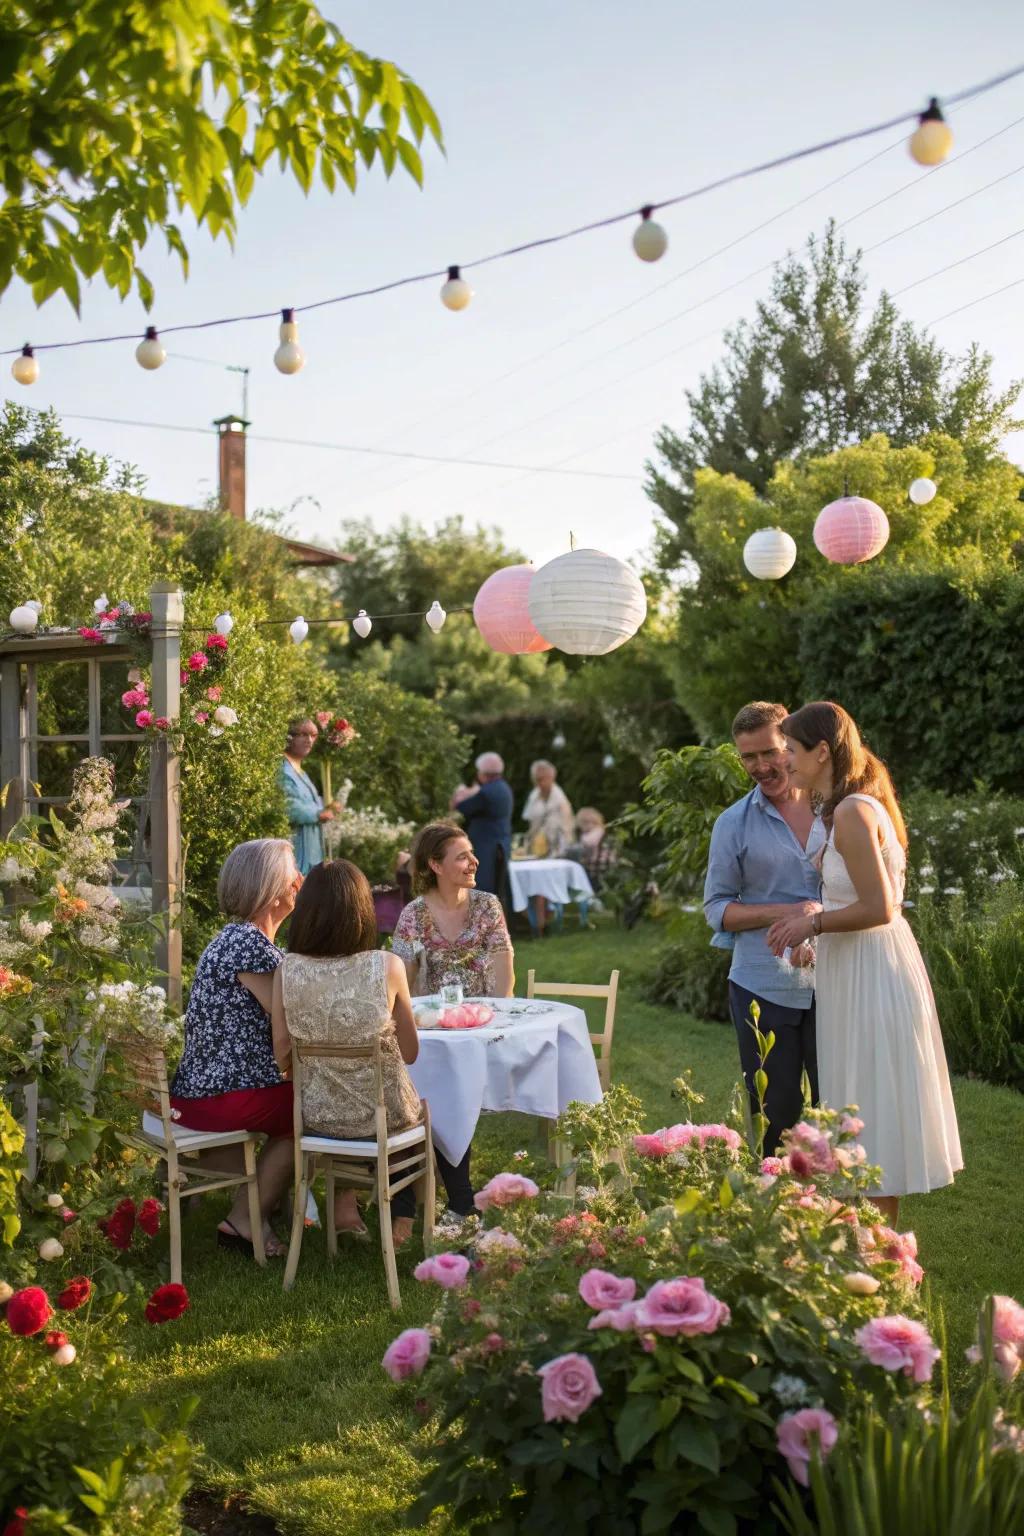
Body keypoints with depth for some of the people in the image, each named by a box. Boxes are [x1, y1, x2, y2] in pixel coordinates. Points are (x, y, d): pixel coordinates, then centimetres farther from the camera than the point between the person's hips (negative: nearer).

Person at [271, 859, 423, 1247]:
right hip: (382, 1114, -2)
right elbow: (410, 1052, -7)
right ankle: (400, 1218, 37)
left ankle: (344, 1203, 35)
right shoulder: (387, 966, -18)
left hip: (317, 1116, 2)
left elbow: (283, 1059, -4)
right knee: (418, 1107, 34)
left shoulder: (287, 971, -13)